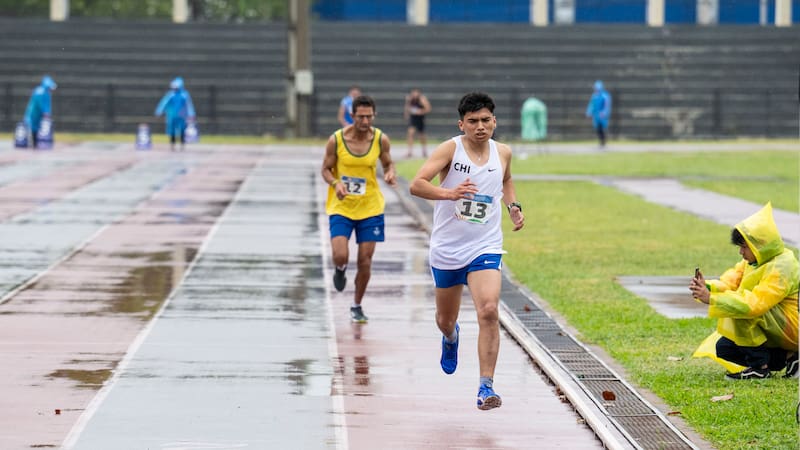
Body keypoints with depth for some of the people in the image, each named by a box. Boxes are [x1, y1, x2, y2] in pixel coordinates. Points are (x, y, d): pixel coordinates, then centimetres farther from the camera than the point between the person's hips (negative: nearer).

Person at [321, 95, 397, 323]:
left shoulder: (381, 139, -5)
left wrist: (390, 173, -12)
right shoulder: (336, 140, -11)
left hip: (370, 208, 2)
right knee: (340, 256, -16)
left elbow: (388, 163, 11)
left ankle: (357, 306, 23)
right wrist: (335, 184, -20)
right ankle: (340, 270, 23)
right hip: (341, 207, -2)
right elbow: (326, 169, 0)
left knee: (365, 261, 2)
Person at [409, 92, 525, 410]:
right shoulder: (450, 149, -11)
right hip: (447, 249, -1)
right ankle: (451, 338, 56)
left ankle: (486, 386, -20)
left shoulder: (503, 153, 2)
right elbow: (416, 185, -20)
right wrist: (448, 193, -37)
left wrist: (513, 206, 7)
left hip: (485, 247, 1)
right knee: (445, 320, 16)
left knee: (489, 311, -22)